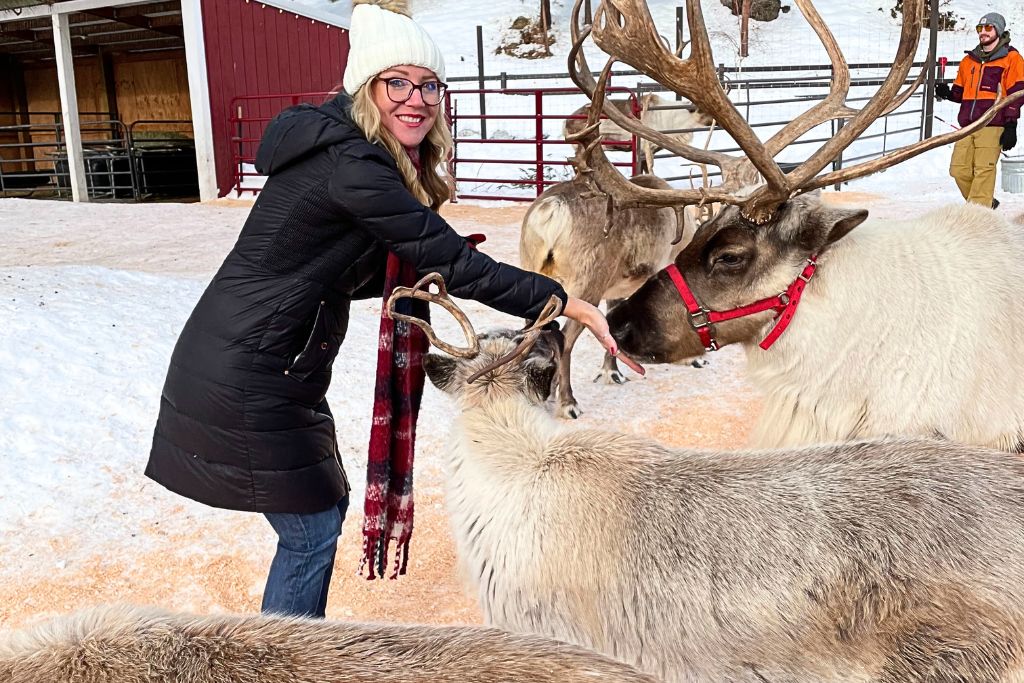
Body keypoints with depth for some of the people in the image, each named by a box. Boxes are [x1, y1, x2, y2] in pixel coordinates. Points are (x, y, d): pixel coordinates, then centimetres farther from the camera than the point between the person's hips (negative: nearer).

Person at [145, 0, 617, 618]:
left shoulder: (337, 146, 10)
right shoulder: (352, 165, -21)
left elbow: (345, 275, 14)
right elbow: (453, 263, -22)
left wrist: (418, 273, 1)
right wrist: (563, 301, -16)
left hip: (251, 367, 10)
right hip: (245, 380, -10)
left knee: (325, 504, 19)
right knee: (313, 530, 2)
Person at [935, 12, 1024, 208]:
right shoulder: (969, 60, 20)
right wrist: (948, 93, 3)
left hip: (992, 125, -6)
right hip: (967, 125, 6)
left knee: (983, 170, -11)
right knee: (959, 169, 1)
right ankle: (986, 203, 21)